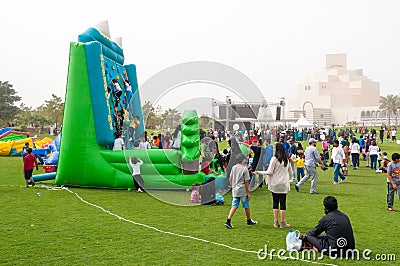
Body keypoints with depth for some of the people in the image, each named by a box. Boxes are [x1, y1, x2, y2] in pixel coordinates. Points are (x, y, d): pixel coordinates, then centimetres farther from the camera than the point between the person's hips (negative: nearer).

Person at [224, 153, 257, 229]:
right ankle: (249, 221, 26)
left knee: (234, 206, 6)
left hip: (235, 190, 5)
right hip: (243, 191, -5)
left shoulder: (233, 168, 4)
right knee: (246, 206, 11)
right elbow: (246, 182, -12)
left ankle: (228, 221, -7)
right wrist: (248, 193, -6)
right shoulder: (244, 169, -13)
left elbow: (230, 179, 10)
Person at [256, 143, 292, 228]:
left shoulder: (274, 159, -8)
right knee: (283, 203, 3)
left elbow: (269, 172, -10)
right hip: (284, 184, 3)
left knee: (275, 203, 6)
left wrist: (259, 172, 1)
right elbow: (290, 173, 13)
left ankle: (276, 222, 8)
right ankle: (282, 222, 5)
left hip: (275, 184, -3)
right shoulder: (287, 160, 7)